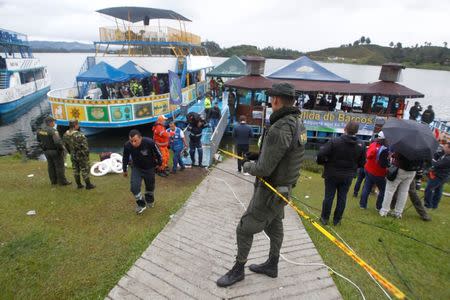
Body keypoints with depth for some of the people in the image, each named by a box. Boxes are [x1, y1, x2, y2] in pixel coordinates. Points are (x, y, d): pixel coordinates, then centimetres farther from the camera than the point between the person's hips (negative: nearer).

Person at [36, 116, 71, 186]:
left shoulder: (40, 130, 0)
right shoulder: (53, 131, -24)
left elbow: (39, 140, 11)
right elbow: (58, 141, -32)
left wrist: (43, 147, 19)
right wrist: (61, 148, -15)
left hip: (46, 151, 8)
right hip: (55, 151, -7)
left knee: (51, 166, 17)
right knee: (59, 166, 4)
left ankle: (53, 180, 27)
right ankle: (62, 181, 12)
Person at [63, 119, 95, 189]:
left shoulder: (65, 135, -3)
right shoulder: (79, 135, -28)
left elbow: (66, 145, 8)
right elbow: (84, 146, -23)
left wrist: (71, 153, 20)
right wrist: (87, 154, -7)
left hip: (73, 156, 7)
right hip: (81, 155, -7)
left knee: (76, 170, 16)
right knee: (85, 170, 5)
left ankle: (79, 184, 27)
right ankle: (88, 185, 16)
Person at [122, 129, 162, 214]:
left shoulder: (149, 142, -34)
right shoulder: (127, 146, -26)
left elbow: (158, 153, -13)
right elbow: (125, 158, -5)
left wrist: (159, 163, 1)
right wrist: (125, 170, 7)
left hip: (149, 168, -1)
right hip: (136, 168, 1)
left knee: (150, 186, 17)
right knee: (134, 187, -14)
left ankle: (150, 201, 46)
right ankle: (141, 204, 10)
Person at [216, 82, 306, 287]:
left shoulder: (279, 130, -31)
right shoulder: (298, 123, 0)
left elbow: (264, 169, -27)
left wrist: (248, 166, -6)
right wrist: (256, 162, 8)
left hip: (270, 192, -9)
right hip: (284, 186, 9)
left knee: (245, 229, 6)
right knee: (274, 226, 23)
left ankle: (238, 270, 26)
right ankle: (271, 266, 42)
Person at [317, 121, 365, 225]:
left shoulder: (334, 141, -20)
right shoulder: (360, 145, -6)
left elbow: (321, 154, -24)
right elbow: (361, 163, 1)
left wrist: (322, 162, -3)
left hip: (332, 174, -3)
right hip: (348, 176, 3)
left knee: (329, 196, 9)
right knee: (342, 198, 14)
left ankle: (324, 218, 21)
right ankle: (337, 219, 24)